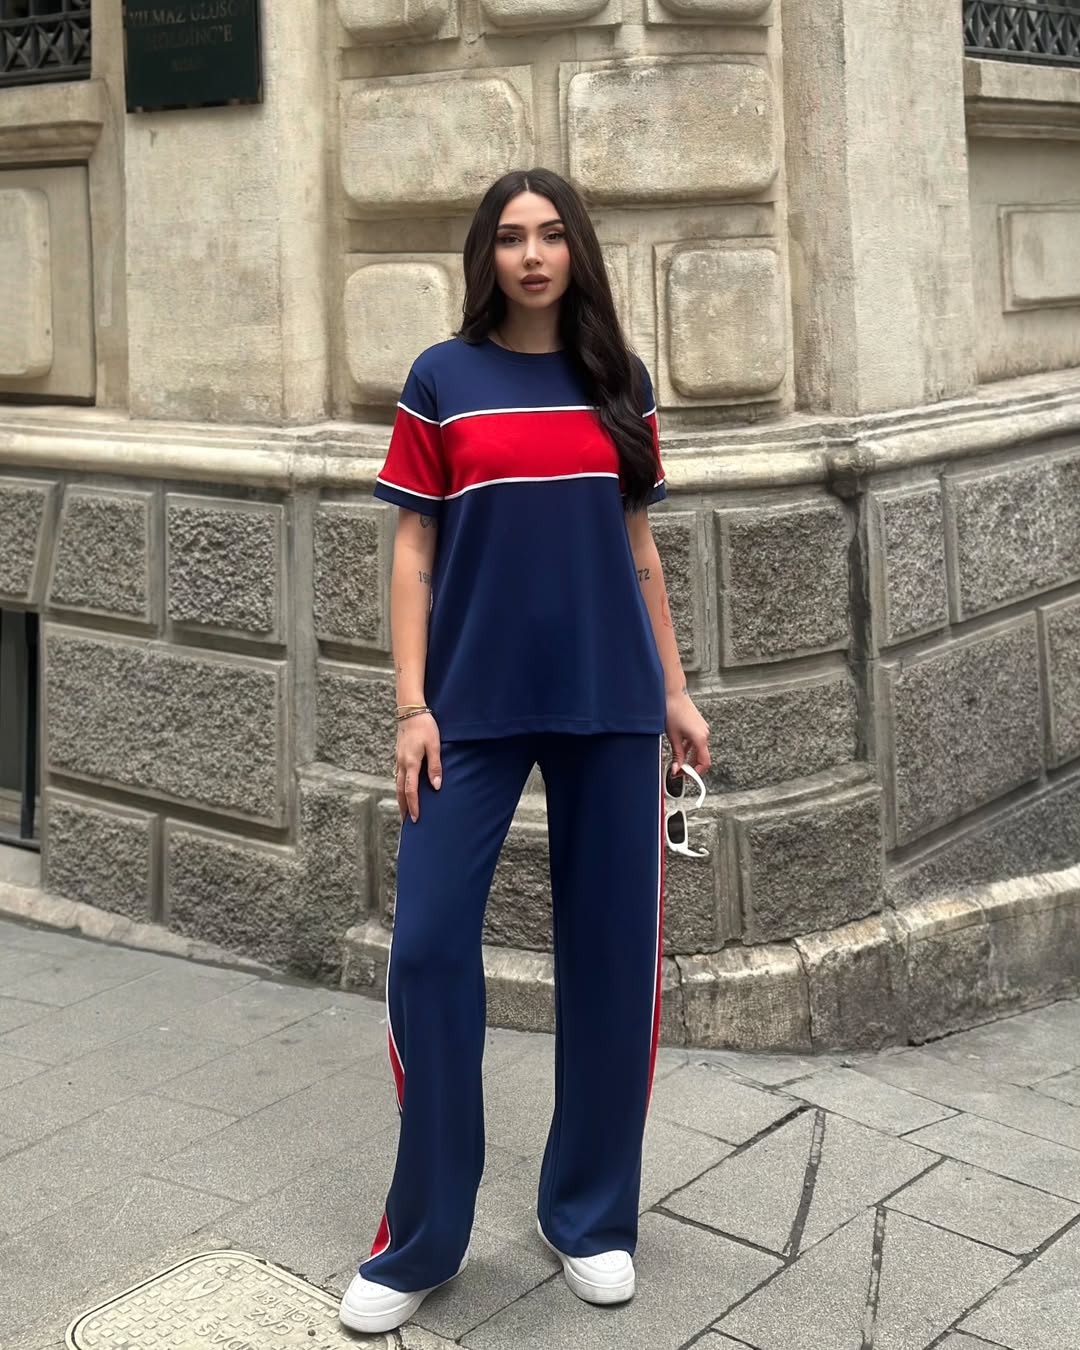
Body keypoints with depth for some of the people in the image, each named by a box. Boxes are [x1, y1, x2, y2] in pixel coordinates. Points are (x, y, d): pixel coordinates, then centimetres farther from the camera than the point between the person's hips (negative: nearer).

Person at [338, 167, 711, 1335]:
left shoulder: (619, 381, 9)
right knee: (429, 948, -5)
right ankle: (420, 1241, 10)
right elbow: (413, 552, 1)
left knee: (610, 956, 6)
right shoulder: (442, 378, 3)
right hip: (475, 704, -2)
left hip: (610, 706, 2)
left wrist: (676, 690, 10)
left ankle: (590, 1218, 22)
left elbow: (638, 550, 13)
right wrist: (411, 707, -6)